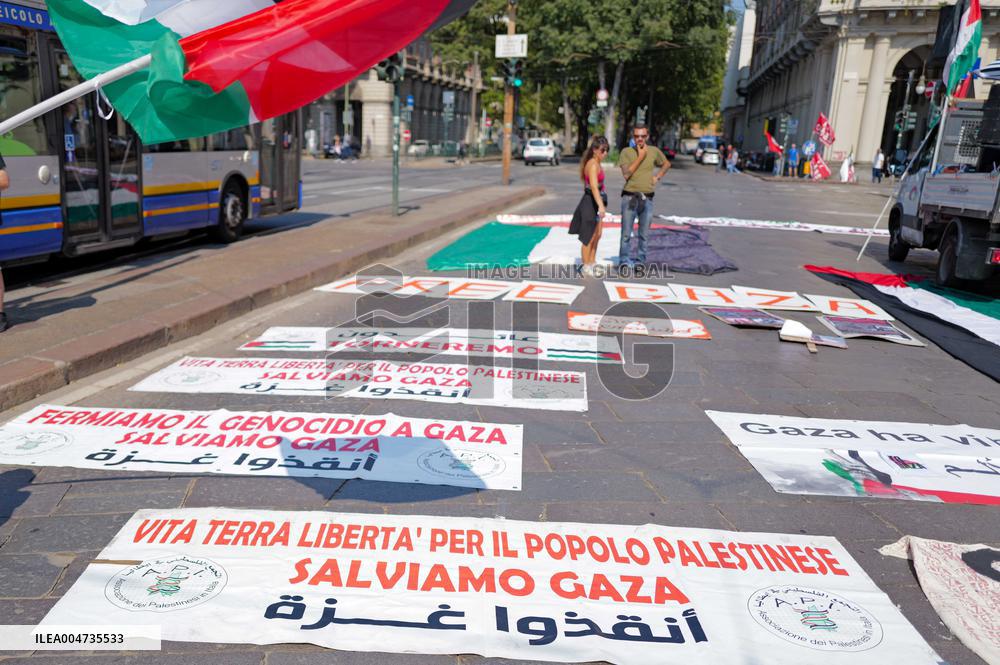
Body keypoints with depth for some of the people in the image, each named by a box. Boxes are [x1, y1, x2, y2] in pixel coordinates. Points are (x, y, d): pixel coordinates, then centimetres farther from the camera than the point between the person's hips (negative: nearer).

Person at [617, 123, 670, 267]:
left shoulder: (654, 151, 6)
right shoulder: (626, 152, -3)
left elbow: (666, 164, 24)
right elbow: (626, 174, -13)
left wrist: (657, 177, 9)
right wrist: (640, 156, -12)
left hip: (647, 198, 3)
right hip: (630, 197, -2)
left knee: (644, 233, 8)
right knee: (626, 232, -2)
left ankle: (641, 260, 17)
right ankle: (624, 260, 8)